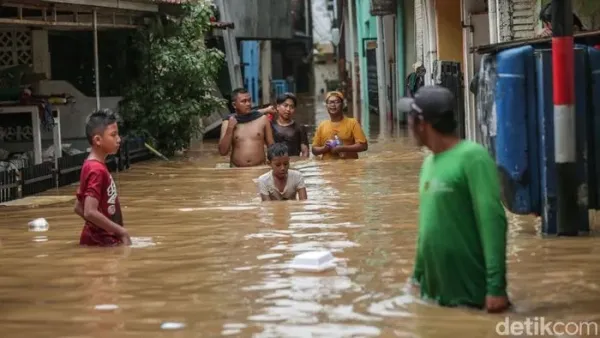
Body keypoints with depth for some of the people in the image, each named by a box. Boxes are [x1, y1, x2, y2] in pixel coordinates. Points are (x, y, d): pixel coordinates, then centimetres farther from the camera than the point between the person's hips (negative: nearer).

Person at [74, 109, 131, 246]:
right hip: (102, 242, -10)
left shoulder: (93, 166, 10)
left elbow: (79, 208, 16)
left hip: (102, 239, 10)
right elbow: (90, 212, -27)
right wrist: (121, 231, -20)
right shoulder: (97, 170, -19)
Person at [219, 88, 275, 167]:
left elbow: (271, 146, 7)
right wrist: (230, 128, -9)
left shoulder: (262, 118, 2)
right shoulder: (228, 122, 2)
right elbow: (222, 151, -3)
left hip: (260, 167, 0)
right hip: (237, 170, 0)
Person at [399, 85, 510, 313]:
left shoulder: (472, 157, -14)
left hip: (470, 295, -8)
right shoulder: (429, 163, 10)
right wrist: (418, 275, 17)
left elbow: (492, 222, -19)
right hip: (433, 294, 8)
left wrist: (496, 287, -23)